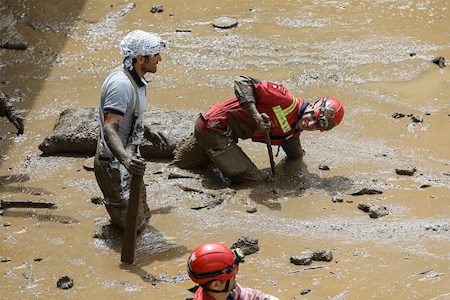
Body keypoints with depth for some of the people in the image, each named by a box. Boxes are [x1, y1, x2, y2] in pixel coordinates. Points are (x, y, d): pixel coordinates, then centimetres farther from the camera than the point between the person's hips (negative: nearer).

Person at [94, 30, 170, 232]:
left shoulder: (136, 81, 6)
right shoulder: (121, 84, -27)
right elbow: (110, 128, -36)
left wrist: (149, 135, 36)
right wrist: (125, 159, -51)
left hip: (128, 158, 10)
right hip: (115, 164, -10)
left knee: (142, 218, 20)